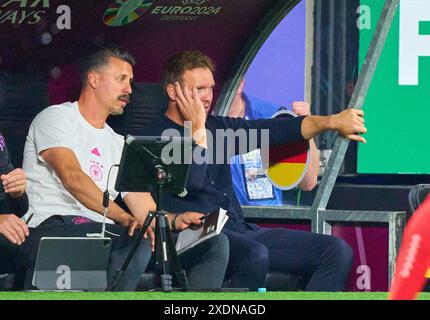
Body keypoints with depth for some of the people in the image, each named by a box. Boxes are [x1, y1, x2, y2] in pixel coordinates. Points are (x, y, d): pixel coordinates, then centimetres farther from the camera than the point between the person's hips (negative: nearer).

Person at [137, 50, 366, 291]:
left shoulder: (218, 128, 19)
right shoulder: (153, 138, -2)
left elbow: (274, 130, 10)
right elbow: (191, 181, -17)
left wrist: (332, 121, -1)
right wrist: (198, 129, -8)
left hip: (240, 230, 8)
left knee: (338, 252, -9)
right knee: (254, 255, -39)